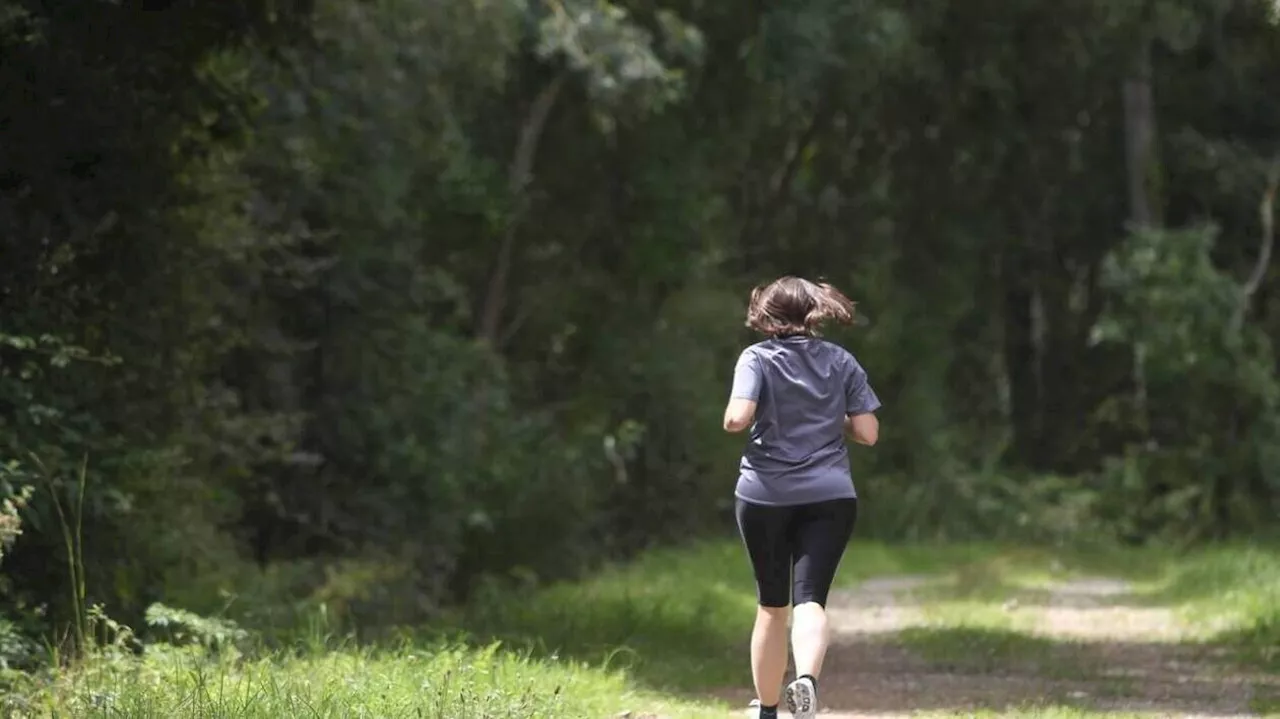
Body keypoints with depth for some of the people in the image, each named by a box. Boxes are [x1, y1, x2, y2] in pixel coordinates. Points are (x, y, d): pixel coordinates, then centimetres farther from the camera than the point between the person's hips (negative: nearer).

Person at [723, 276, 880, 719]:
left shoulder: (758, 358, -4)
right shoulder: (841, 362, 5)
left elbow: (736, 419, -18)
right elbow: (868, 433, 2)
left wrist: (732, 418, 5)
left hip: (765, 496, -1)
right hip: (829, 497, 1)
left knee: (771, 605, 13)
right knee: (810, 599, -7)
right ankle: (807, 678, -36)